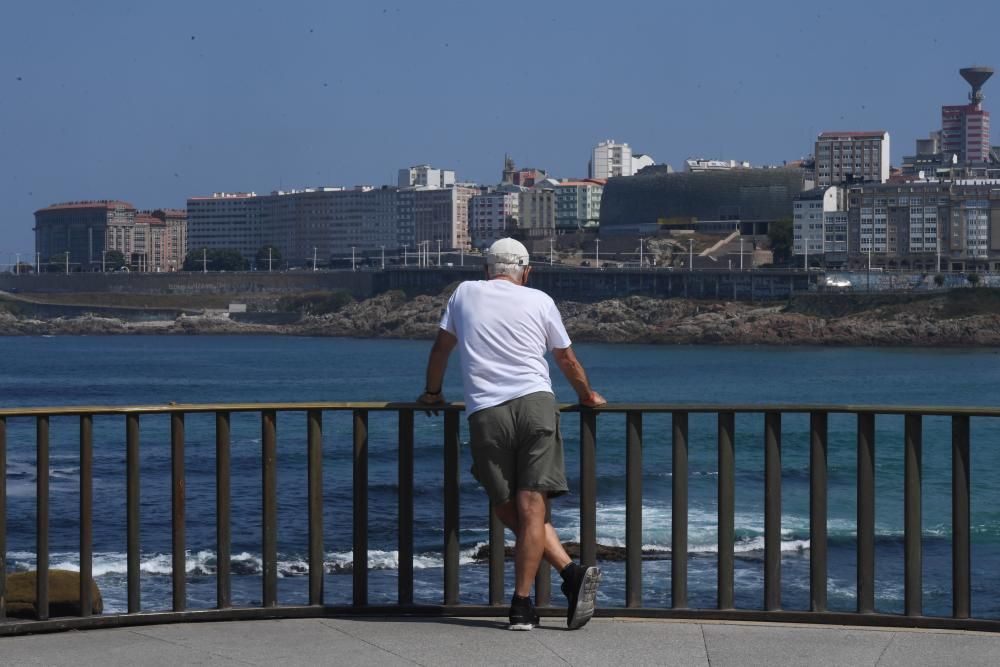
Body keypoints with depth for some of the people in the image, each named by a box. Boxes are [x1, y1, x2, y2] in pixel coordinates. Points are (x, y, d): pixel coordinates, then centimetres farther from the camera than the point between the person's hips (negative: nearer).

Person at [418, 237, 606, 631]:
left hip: (485, 414, 0)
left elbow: (441, 347, 27)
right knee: (532, 509, -3)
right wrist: (587, 395, 43)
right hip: (536, 405, 0)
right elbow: (567, 360, 25)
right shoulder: (539, 301, 15)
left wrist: (432, 392, 44)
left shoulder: (466, 293, 18)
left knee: (511, 511, 8)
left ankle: (571, 573, -5)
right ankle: (521, 606, -10)